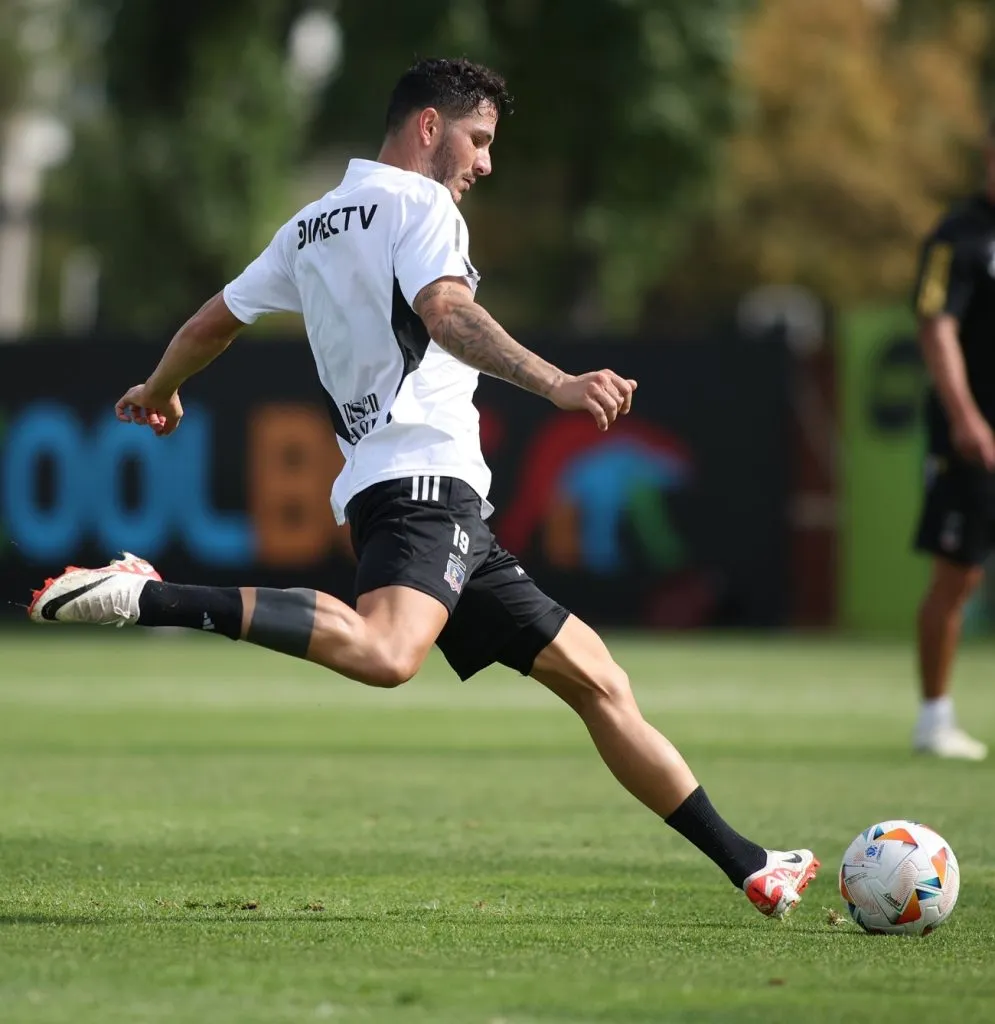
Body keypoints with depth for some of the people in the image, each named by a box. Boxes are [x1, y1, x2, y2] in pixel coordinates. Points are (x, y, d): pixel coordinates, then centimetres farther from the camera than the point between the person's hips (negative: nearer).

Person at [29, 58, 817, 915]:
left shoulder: (310, 227, 24)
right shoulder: (418, 204, -1)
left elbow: (213, 323, 31)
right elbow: (446, 312, -20)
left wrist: (159, 393, 51)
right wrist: (557, 385, -31)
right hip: (426, 481, -10)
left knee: (595, 678, 10)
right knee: (384, 652, -38)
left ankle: (749, 868, 9)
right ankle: (148, 599, -32)